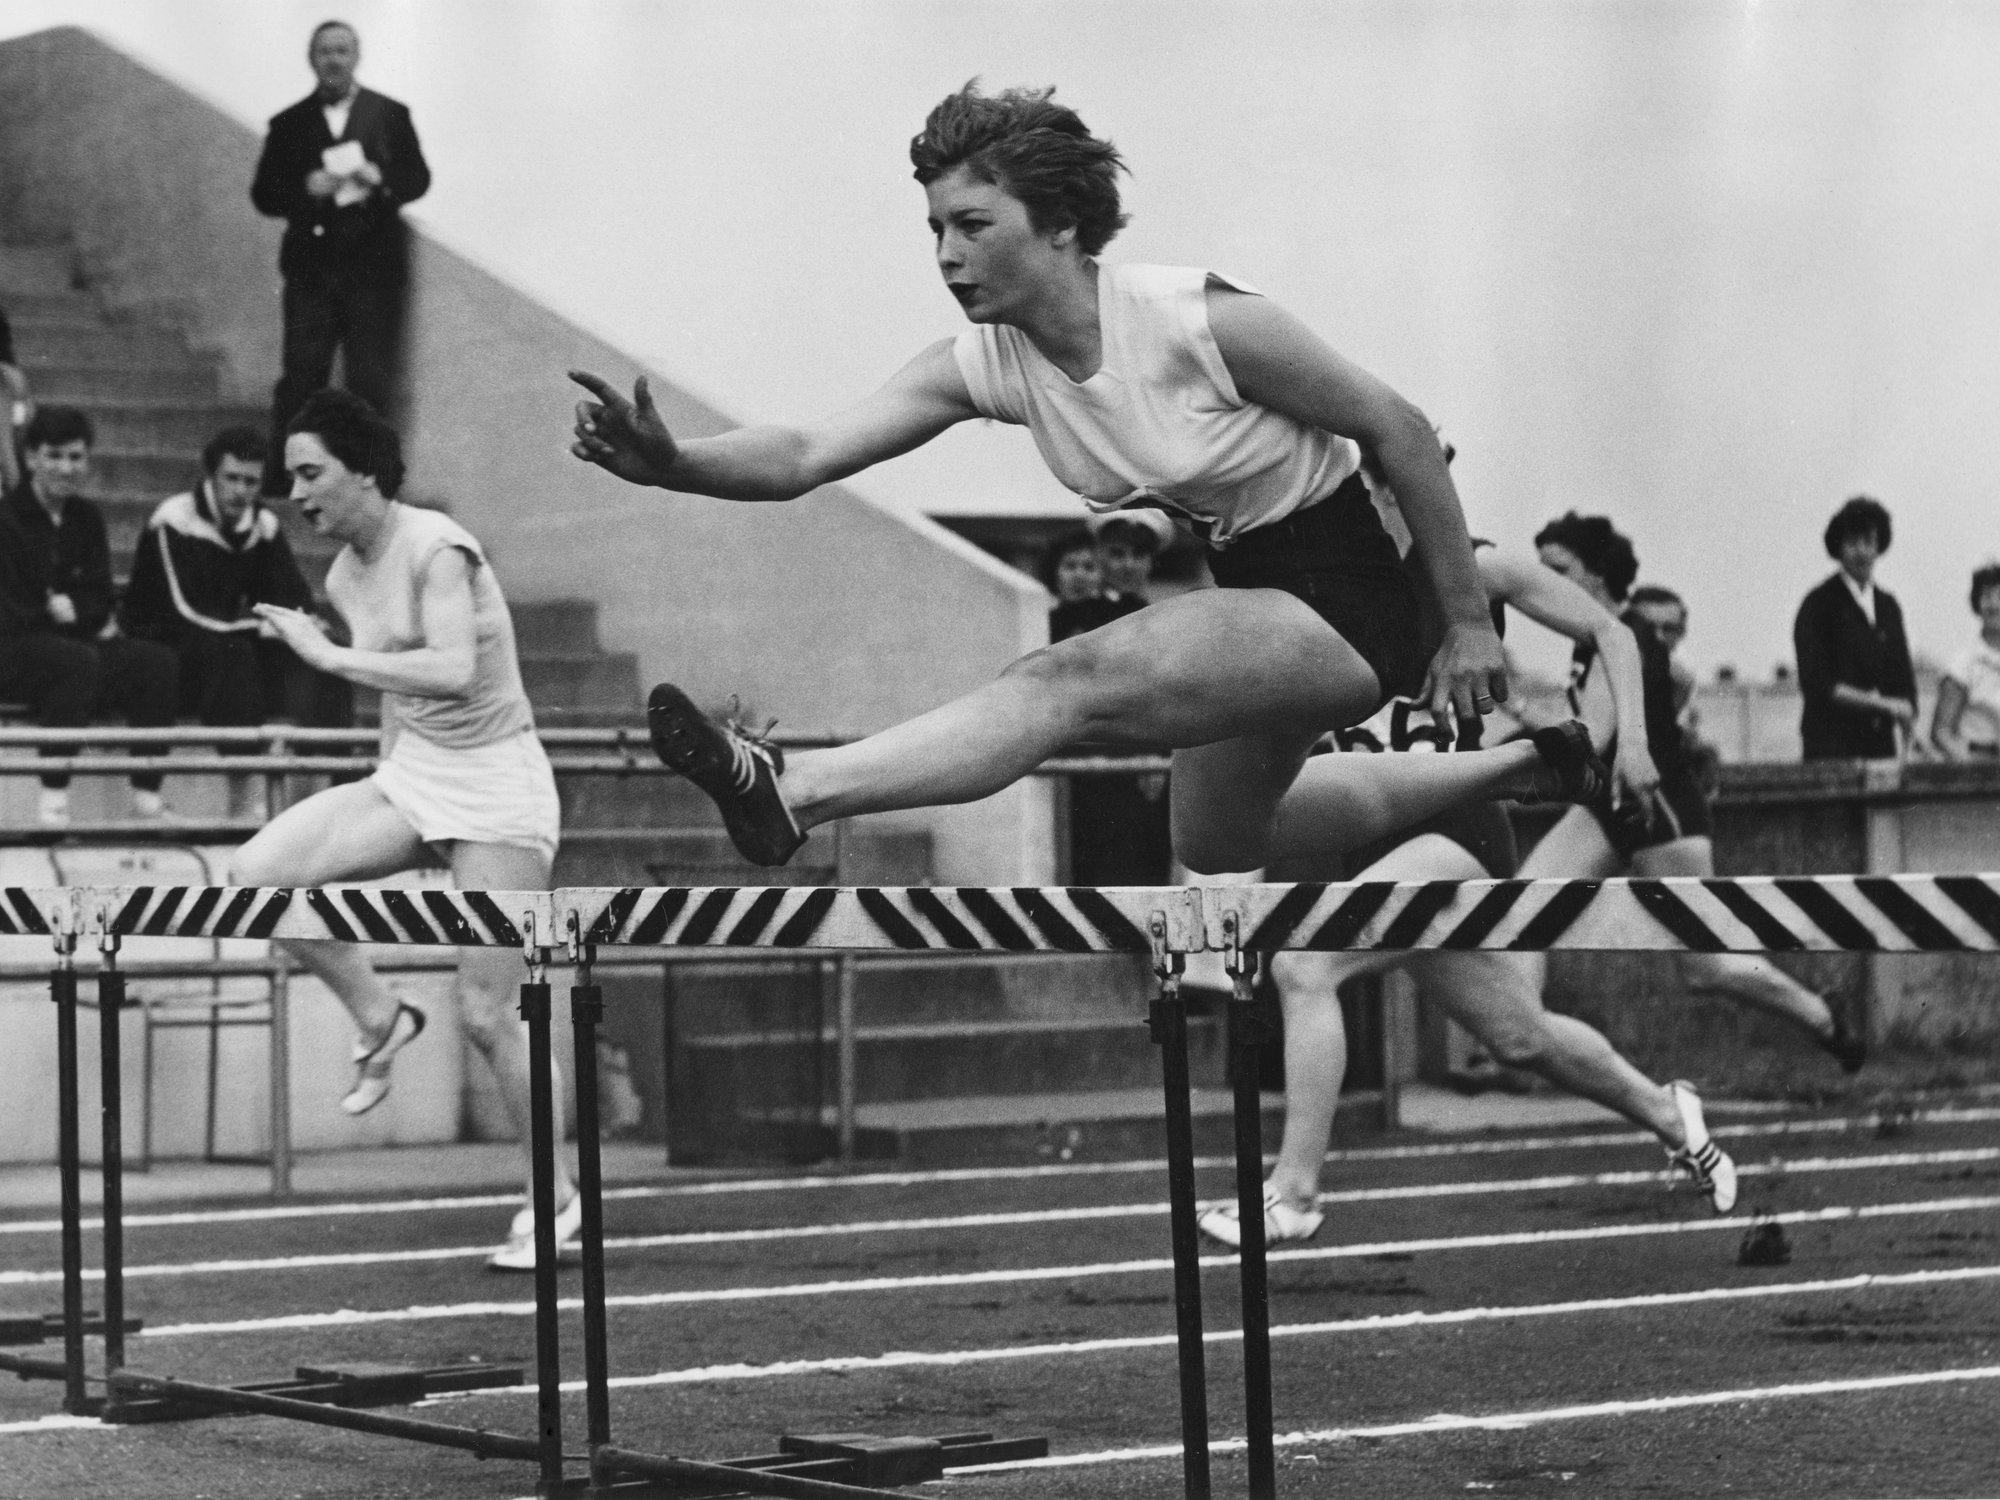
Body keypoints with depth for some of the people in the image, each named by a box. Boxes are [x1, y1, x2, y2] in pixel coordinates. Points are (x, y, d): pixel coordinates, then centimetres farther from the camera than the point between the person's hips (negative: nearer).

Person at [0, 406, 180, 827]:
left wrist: (71, 610, -11)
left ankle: (146, 792, -16)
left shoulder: (86, 519, 12)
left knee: (160, 662, -18)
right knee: (80, 661, -37)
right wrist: (70, 616, -10)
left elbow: (100, 600, 9)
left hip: (77, 639, 6)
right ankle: (53, 794, -33)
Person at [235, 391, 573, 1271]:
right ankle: (378, 1019, 4)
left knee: (484, 1015, -7)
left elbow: (453, 671, -32)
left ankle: (556, 1199, 11)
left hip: (495, 787, -7)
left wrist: (333, 658, -30)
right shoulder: (344, 578, 7)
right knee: (258, 874, -15)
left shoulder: (435, 549, -17)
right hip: (410, 778, 7)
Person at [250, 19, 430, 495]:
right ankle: (280, 482, 0)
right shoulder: (289, 125, 10)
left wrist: (380, 180, -13)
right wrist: (306, 189, -12)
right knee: (300, 376, -3)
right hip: (311, 267, 0)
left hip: (373, 266, 0)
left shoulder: (391, 115, 9)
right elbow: (263, 194, 7)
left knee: (372, 380, -1)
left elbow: (418, 179, 7)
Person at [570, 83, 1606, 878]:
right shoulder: (980, 367, -8)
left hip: (1350, 597, -9)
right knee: (1217, 844, 30)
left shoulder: (1204, 321, -25)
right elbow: (810, 454, -18)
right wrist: (671, 463, -39)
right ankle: (1524, 769, 47)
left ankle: (787, 794, -39)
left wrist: (1470, 627, -11)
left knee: (1076, 679, -31)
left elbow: (1400, 432, -16)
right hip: (1256, 598, 9)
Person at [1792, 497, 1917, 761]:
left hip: (1880, 742, 5)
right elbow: (1816, 684, -9)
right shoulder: (1819, 605, -2)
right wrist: (1881, 703, -11)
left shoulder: (1888, 607, 15)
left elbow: (1903, 678, 16)